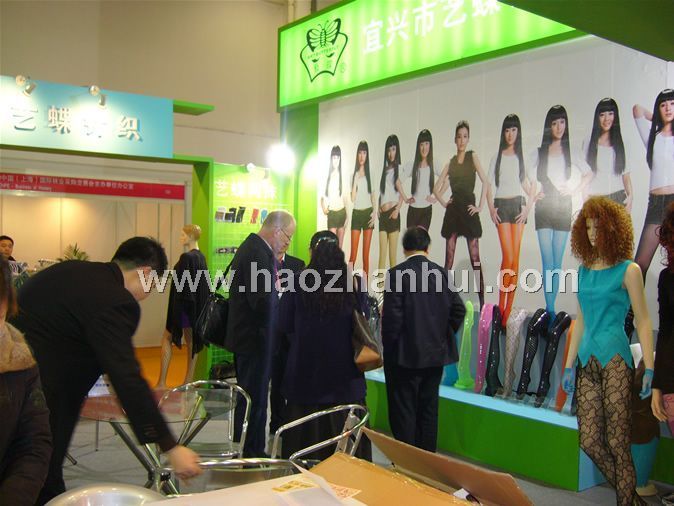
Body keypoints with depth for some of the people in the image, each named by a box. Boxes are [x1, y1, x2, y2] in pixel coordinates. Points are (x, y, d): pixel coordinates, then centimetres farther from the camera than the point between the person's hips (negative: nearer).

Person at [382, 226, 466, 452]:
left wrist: (388, 348, -3)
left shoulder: (397, 273, -13)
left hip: (405, 356, -5)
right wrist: (443, 336, 14)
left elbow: (392, 316, -16)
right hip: (436, 354, 5)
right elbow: (459, 309, 2)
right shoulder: (442, 273, 1)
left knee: (403, 413, 4)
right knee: (428, 410, 15)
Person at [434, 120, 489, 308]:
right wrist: (443, 202, 5)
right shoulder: (450, 162, 13)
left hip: (468, 210, -4)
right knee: (448, 259, 5)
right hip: (452, 211, 4)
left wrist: (480, 206, -10)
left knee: (475, 259, -5)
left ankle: (482, 302, -3)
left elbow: (485, 182, -7)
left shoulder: (472, 156, 3)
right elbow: (436, 188, 19)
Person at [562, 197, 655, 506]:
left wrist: (650, 368, -10)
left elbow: (643, 322, -3)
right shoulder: (584, 271, 13)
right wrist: (569, 365, 16)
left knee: (617, 442, -3)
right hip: (587, 362, 6)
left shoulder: (628, 270, -2)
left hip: (615, 359, -6)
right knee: (589, 441, 6)